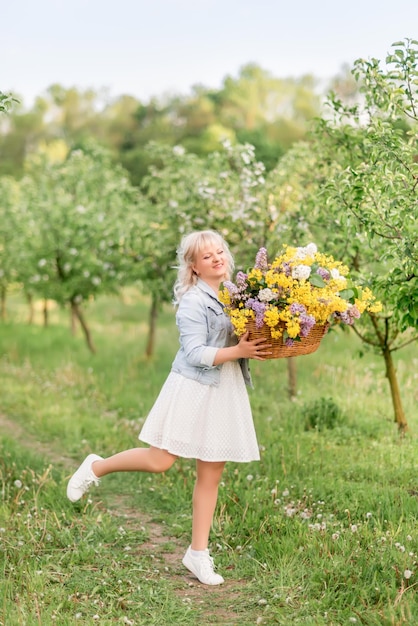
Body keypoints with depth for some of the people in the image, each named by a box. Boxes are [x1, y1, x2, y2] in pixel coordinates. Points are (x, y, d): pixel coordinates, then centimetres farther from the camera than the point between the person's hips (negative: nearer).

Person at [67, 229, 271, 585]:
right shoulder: (193, 301, -13)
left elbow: (249, 334, 19)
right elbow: (195, 353, -20)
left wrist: (259, 347, -2)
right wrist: (238, 351, -25)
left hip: (226, 391, 6)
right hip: (193, 387, -6)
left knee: (211, 474, 7)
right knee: (160, 461, -7)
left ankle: (199, 552, 15)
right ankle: (96, 468, 20)